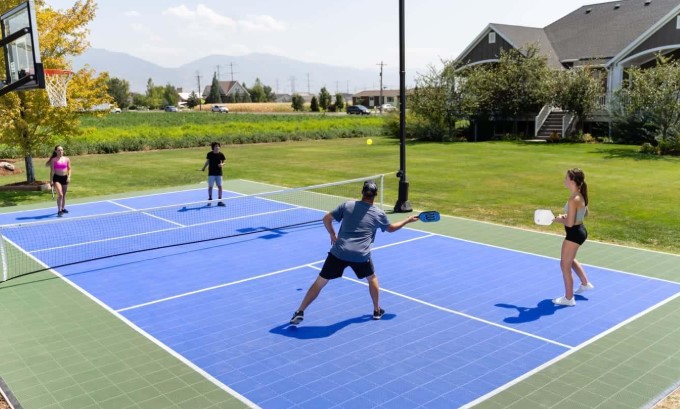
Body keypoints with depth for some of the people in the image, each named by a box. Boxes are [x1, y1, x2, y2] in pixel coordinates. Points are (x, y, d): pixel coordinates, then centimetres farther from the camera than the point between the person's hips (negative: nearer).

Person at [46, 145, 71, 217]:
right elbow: (52, 171, -3)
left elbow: (69, 169, 8)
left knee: (64, 195, 14)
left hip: (65, 178, 4)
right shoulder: (53, 160, -3)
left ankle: (63, 208, 30)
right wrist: (51, 181, -7)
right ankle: (59, 210, -9)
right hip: (57, 178, -4)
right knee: (60, 195, -15)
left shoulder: (67, 159, 5)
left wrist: (69, 177, -6)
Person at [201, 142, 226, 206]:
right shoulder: (209, 154, -4)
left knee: (220, 186, 1)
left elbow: (223, 162, 3)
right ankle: (210, 199, 18)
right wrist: (203, 168, 5)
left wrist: (222, 164, -19)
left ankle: (219, 201, 9)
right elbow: (207, 162, 8)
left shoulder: (221, 154, -4)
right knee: (210, 186, 4)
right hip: (211, 173, -1)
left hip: (219, 173, 1)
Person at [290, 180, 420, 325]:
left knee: (320, 282, 8)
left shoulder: (347, 205, 3)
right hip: (361, 256, 0)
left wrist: (333, 235, 19)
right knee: (372, 279, 29)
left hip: (339, 252, 0)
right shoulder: (379, 214, 6)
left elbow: (326, 219, 4)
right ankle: (377, 311, 38)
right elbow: (391, 228, 26)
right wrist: (408, 220, 40)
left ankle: (300, 312, 8)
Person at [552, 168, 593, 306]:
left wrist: (560, 219, -7)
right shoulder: (581, 196, 1)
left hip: (574, 234, -10)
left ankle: (568, 298, 15)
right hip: (580, 230, 10)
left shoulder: (573, 200, -27)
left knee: (565, 265, 4)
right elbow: (585, 213, 17)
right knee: (570, 260, 31)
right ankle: (585, 283, 47)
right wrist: (568, 216, 7)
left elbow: (569, 223, -27)